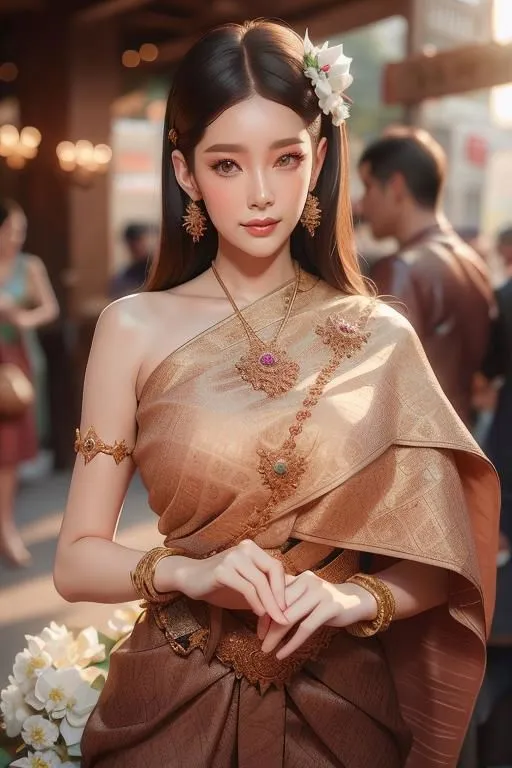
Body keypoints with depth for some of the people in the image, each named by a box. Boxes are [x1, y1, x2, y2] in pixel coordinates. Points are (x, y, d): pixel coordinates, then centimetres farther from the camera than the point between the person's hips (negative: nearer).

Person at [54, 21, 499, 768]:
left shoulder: (382, 336, -6)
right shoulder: (135, 328, -8)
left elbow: (437, 560, -2)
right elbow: (77, 561, -7)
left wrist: (354, 598, -19)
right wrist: (192, 573, -23)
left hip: (342, 705, 1)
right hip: (178, 704, 0)